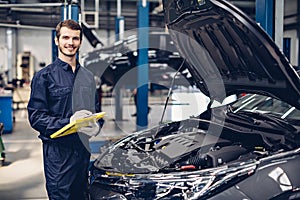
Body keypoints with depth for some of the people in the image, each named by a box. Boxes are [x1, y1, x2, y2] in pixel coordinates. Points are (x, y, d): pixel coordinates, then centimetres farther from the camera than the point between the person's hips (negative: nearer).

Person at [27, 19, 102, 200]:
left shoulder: (88, 76, 15)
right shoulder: (44, 76, -3)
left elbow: (96, 110, 21)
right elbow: (36, 117, -9)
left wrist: (96, 126, -2)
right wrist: (69, 123, -22)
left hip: (84, 149, 6)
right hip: (58, 151, -6)